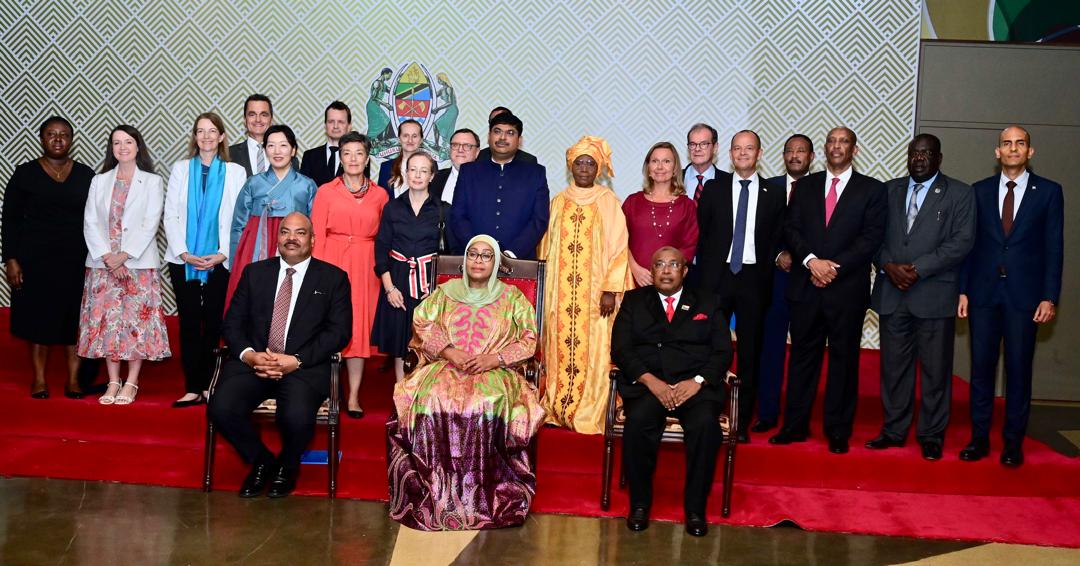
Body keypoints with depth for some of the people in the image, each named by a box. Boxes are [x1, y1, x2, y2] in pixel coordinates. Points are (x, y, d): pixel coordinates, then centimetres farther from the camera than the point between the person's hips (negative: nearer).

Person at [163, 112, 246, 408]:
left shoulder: (235, 172, 5)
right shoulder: (180, 169, 9)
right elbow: (170, 215, 5)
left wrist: (223, 254, -9)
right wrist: (183, 252, -6)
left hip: (220, 261, -1)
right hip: (183, 260, 1)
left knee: (214, 323, 0)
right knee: (189, 323, 1)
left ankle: (208, 387, 7)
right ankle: (192, 388, 4)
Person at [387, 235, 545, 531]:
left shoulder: (512, 298, 13)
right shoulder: (445, 292, 18)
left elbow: (528, 340, 5)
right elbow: (422, 322, 8)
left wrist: (494, 358, -10)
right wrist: (448, 351, -8)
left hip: (495, 373, -1)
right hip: (445, 367, 2)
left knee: (491, 404, -36)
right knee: (431, 399, -33)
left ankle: (484, 496, -27)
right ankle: (434, 493, -26)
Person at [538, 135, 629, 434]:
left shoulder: (608, 202, 1)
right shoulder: (559, 202, 10)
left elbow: (618, 248, -3)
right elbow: (547, 246, 14)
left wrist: (611, 290, -10)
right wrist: (546, 287, 9)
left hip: (595, 292, -3)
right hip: (560, 292, 3)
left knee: (593, 350, -4)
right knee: (560, 348, 3)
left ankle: (590, 414, 2)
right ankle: (557, 409, 11)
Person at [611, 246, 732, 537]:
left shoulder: (707, 303, 18)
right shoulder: (634, 301, 17)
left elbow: (723, 351, 8)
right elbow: (621, 349, 5)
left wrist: (697, 381, -11)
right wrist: (651, 381, -11)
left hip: (695, 384, 0)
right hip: (647, 383, 0)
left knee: (705, 424, -32)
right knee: (638, 421, -33)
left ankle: (695, 508, -18)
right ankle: (639, 503, -14)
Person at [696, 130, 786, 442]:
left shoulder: (774, 195, 6)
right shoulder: (713, 188, 7)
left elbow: (777, 241, 6)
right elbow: (701, 234, 7)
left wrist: (764, 275, -4)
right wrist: (705, 273, 2)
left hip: (754, 279, 0)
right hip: (718, 276, 0)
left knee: (750, 352, 4)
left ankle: (742, 422, 11)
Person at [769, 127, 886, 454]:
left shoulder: (872, 190, 4)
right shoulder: (805, 186, 12)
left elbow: (872, 237, -5)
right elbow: (791, 228, 4)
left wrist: (835, 267, -14)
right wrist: (811, 261, -12)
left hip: (847, 288, -2)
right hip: (806, 287, 2)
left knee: (844, 359, 4)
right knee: (802, 356, 7)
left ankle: (838, 431, 13)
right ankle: (795, 425, 15)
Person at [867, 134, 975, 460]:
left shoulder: (959, 194, 3)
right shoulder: (890, 190, 14)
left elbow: (962, 241, -7)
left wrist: (918, 269, -14)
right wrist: (890, 266, -8)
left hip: (935, 295, -3)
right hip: (892, 293, 3)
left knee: (936, 369, 2)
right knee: (894, 366, 8)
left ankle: (931, 436, 13)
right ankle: (894, 430, 18)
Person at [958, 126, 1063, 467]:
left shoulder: (1049, 192, 3)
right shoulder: (980, 191, 8)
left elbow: (1054, 248, 1)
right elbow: (970, 243, 7)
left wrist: (1050, 297, -6)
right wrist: (963, 290, 1)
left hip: (1024, 295, -1)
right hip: (984, 293, 2)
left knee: (1019, 369, 3)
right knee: (981, 367, 5)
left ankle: (1013, 442, 14)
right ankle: (979, 438, 14)